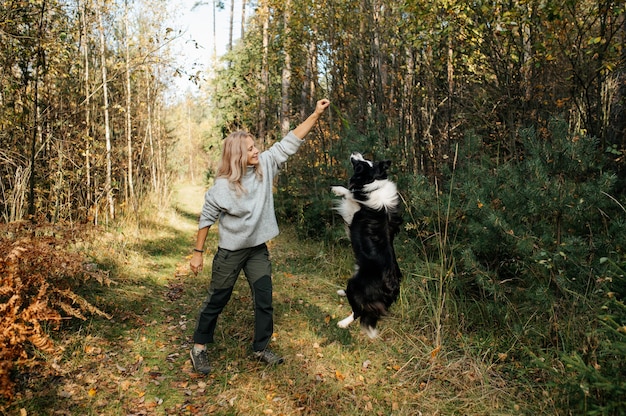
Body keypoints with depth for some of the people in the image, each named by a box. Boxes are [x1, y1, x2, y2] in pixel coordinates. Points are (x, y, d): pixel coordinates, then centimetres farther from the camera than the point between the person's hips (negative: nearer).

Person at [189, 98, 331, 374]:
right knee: (216, 301, 10)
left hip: (258, 249, 4)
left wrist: (316, 115, -12)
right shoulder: (222, 186, -18)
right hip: (230, 251, -4)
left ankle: (260, 348, 27)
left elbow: (289, 142, -7)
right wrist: (198, 253, -6)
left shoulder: (265, 165, -8)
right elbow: (206, 219, -9)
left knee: (264, 301, 8)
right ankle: (199, 348, 29)